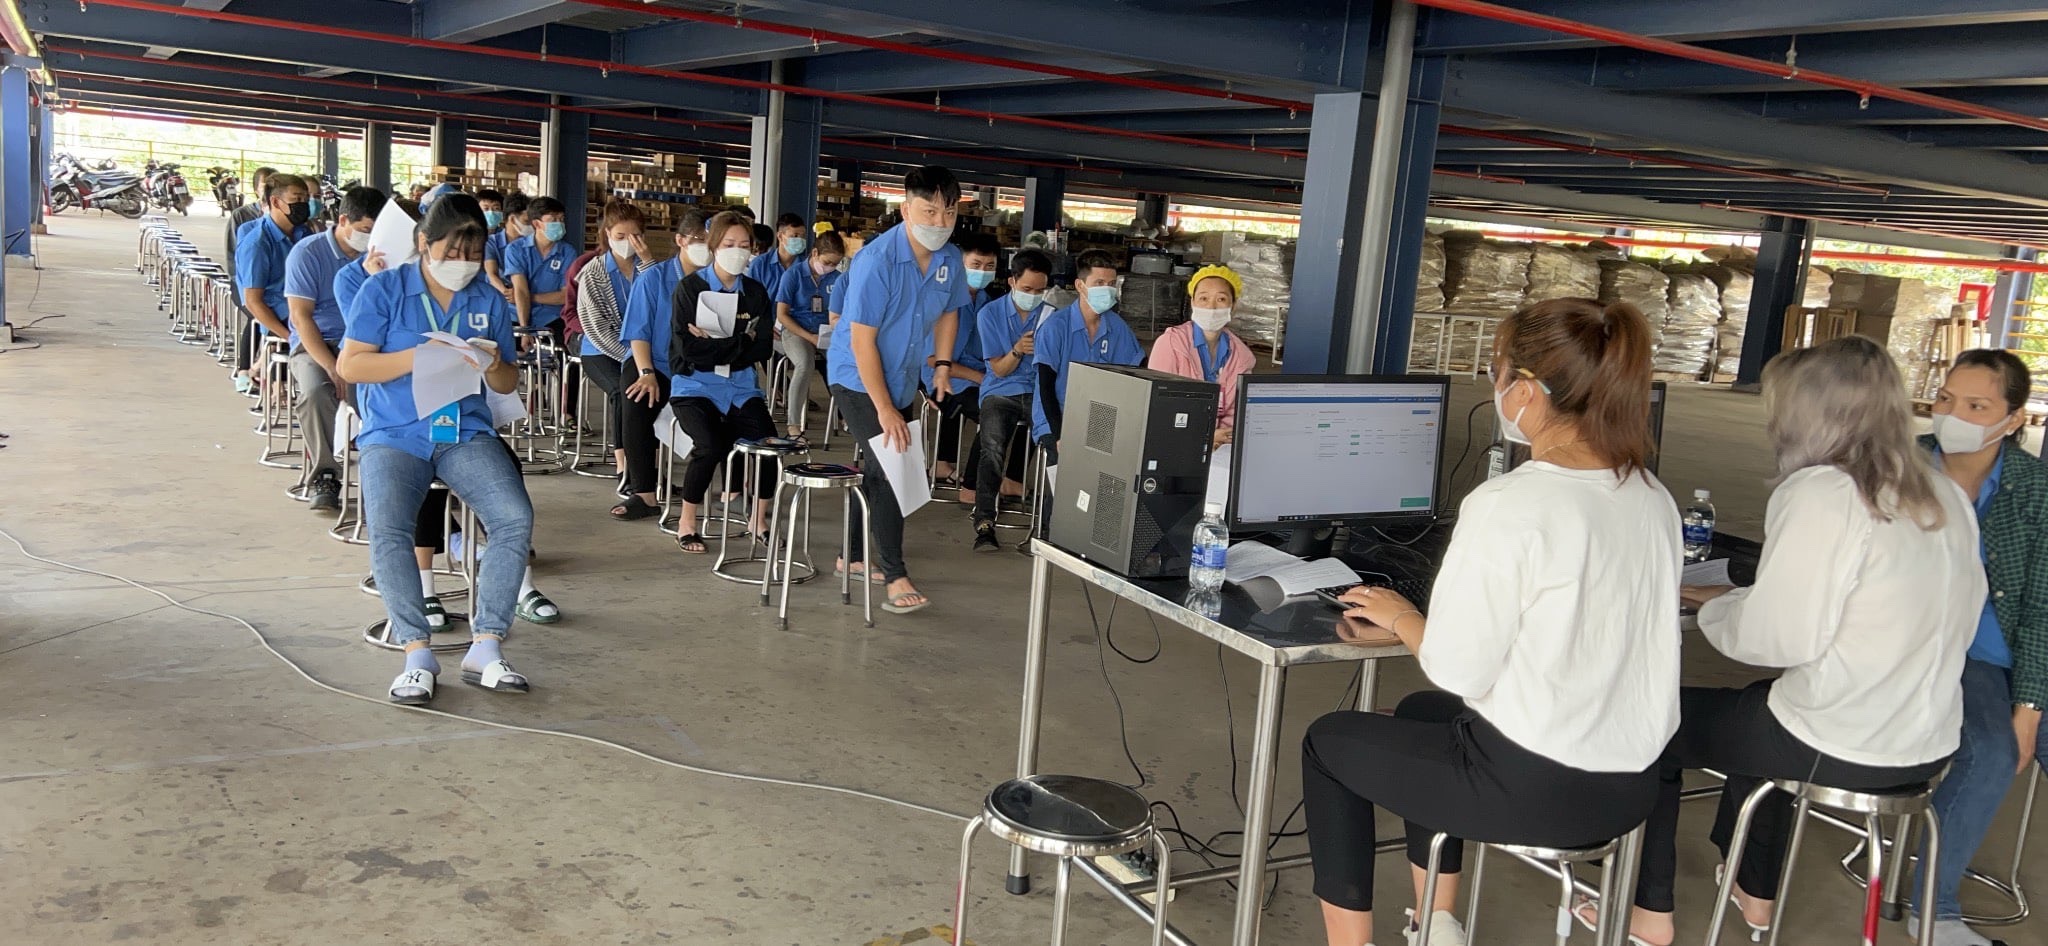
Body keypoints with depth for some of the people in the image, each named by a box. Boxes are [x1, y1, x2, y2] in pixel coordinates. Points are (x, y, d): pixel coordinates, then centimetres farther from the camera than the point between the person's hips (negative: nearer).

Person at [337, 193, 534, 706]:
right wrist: (420, 357, -16)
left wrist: (493, 366, -8)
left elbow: (508, 384, 16)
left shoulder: (490, 302, 12)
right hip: (394, 434, -2)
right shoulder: (384, 290, 3)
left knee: (516, 518, -23)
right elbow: (350, 365, -4)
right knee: (387, 531, -28)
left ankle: (485, 648, -16)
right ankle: (417, 653, -16)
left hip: (468, 433, 2)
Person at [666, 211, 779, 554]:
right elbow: (689, 350, -14)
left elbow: (763, 348, -1)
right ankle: (686, 524, -7)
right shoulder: (690, 288, -3)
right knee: (710, 445, -29)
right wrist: (741, 343, -11)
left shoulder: (756, 292, 9)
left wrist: (715, 345, -10)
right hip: (694, 386, -3)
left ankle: (759, 519, 3)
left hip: (741, 388, 4)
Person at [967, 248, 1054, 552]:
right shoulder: (990, 313, 5)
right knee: (993, 447, -29)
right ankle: (984, 523, -29)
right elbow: (999, 369, 4)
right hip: (1001, 392, -1)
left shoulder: (1052, 316, 8)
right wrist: (1017, 350, -16)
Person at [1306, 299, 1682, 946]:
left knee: (1328, 741, 17)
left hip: (1535, 786, -8)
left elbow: (1457, 671, -18)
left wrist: (1400, 618, 1)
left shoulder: (1509, 505, -22)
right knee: (1423, 713, 32)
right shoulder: (1654, 499, 2)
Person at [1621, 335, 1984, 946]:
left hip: (1840, 750, -8)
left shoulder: (1819, 495, -21)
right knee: (1765, 705, 35)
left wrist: (1714, 609, -2)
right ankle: (1755, 894, 45)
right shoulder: (1948, 500, 3)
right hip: (1931, 745, 8)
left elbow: (1779, 639, -24)